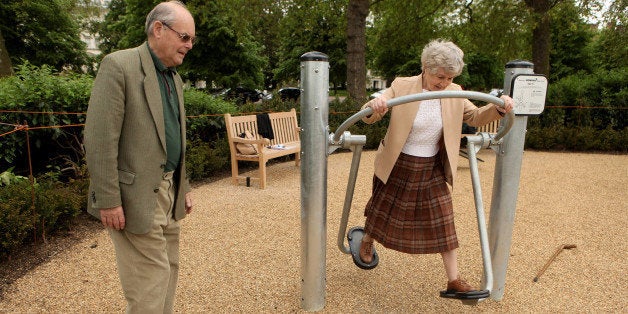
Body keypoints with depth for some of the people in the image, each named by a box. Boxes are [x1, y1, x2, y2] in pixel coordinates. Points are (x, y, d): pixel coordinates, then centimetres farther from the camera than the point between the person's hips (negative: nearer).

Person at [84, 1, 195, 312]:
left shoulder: (174, 78, 13)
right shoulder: (118, 66, -11)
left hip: (169, 191, 8)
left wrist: (183, 187, 17)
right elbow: (99, 139, -16)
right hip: (135, 196, -8)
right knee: (151, 280, 0)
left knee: (169, 270, 16)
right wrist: (108, 201, -17)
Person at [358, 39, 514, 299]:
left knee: (443, 224, 5)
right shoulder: (402, 86, -15)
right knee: (383, 211, 17)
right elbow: (368, 117, -18)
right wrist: (374, 105, -43)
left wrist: (498, 108, -13)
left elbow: (475, 117, 9)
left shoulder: (454, 93, -3)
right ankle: (366, 242, 50)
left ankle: (454, 282, 19)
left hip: (432, 170, 3)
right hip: (397, 167, -3)